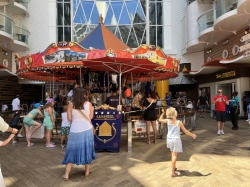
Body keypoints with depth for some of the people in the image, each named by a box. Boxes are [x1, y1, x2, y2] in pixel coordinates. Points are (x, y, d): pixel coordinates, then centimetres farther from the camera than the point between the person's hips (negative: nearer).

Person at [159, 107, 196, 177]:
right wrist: (192, 135, 8)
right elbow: (185, 131, -7)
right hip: (176, 140, -4)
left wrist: (163, 113, 19)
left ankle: (174, 167, 39)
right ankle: (172, 172, -1)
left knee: (172, 154, 23)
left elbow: (160, 120, 11)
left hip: (169, 139, 4)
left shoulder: (168, 121, -7)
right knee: (174, 155, -1)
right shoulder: (179, 122, -14)